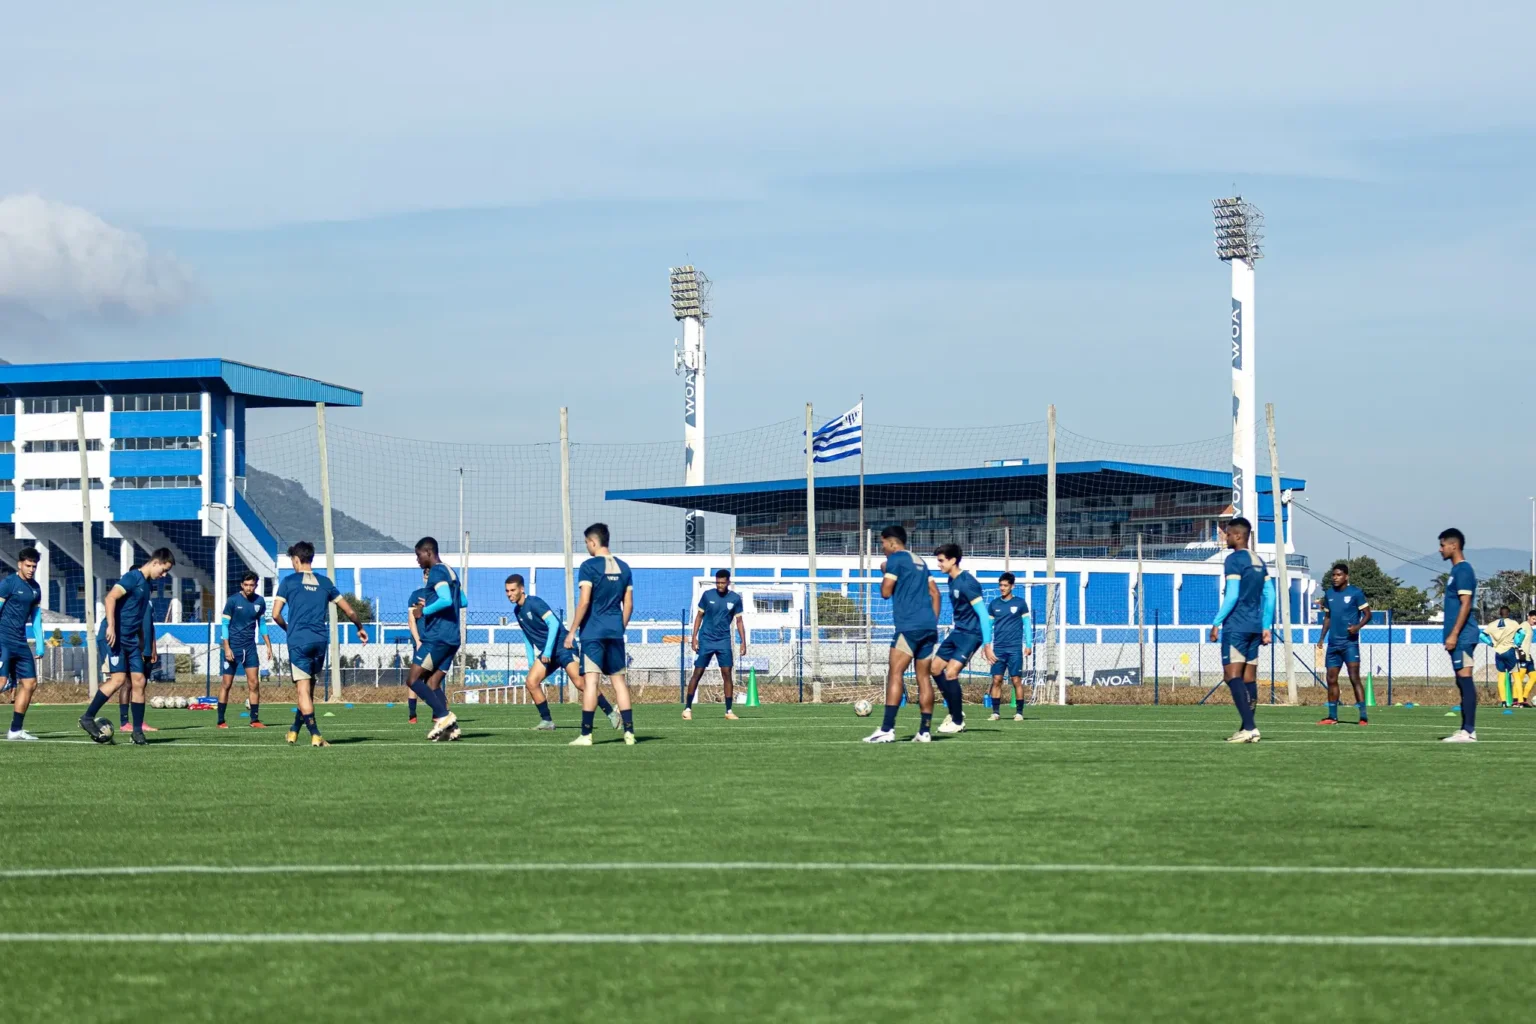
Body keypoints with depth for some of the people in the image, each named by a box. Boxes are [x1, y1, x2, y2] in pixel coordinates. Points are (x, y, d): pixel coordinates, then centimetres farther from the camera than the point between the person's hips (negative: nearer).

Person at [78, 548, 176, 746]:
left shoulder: (146, 584, 18)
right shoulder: (132, 577, -9)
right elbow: (110, 598, -21)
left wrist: (141, 641, 26)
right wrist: (110, 626, -28)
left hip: (131, 640, 9)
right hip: (115, 637, -9)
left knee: (138, 682, 2)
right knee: (119, 678, -17)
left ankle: (138, 731, 6)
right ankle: (87, 718, -7)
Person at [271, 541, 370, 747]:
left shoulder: (289, 581, 1)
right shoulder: (324, 582, 12)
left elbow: (276, 614, -4)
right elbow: (349, 611, 16)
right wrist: (360, 628, 34)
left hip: (298, 640, -4)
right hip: (320, 640, 4)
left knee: (303, 689, -6)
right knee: (308, 688, 16)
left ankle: (315, 735, -18)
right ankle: (294, 731, 26)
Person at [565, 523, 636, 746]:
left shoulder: (589, 566, -8)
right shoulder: (623, 567, 10)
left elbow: (584, 602, -13)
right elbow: (629, 605, 12)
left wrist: (572, 632, -8)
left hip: (593, 632, -5)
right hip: (616, 633, 5)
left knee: (591, 680, -7)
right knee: (619, 680, 9)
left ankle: (586, 734, -9)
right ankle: (629, 732, 6)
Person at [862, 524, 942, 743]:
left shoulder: (895, 559, -2)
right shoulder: (919, 561, 21)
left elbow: (885, 592, -7)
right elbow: (934, 593, 20)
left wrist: (884, 572, 10)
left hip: (909, 626, -8)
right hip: (929, 626, 8)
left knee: (894, 673, -11)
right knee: (924, 676, 7)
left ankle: (887, 729, -20)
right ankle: (924, 731, 4)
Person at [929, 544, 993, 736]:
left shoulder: (967, 583, -21)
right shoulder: (952, 581, 8)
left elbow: (983, 614, -22)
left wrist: (987, 645, -23)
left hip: (971, 634, -10)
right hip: (957, 632, 10)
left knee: (950, 673, -16)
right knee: (935, 668, 12)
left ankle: (958, 721, -3)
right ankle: (956, 711, 22)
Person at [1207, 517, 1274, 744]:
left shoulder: (1234, 560, -9)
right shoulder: (1259, 561, 16)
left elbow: (1232, 595, -16)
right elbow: (1269, 596, 16)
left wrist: (1216, 623, -11)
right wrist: (1266, 627, 18)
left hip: (1235, 626, -8)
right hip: (1255, 627, 8)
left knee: (1232, 675, -11)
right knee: (1249, 678, 8)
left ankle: (1250, 727, -21)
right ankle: (1247, 729, 7)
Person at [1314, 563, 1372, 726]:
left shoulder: (1355, 592, -5)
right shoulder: (1329, 593, 11)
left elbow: (1367, 614, -4)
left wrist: (1358, 626, -21)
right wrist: (1322, 637, 14)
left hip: (1350, 642, -6)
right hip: (1333, 643, 6)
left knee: (1354, 678, -11)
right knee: (1331, 679, 7)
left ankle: (1363, 717, -12)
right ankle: (1332, 717, 15)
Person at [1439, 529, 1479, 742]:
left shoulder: (1463, 570, -12)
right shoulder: (1456, 570, 18)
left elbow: (1466, 605, -18)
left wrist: (1454, 634, -21)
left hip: (1462, 636, -10)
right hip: (1459, 636, 10)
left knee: (1465, 679, -11)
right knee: (1462, 681, 10)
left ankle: (1469, 731, -12)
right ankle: (1466, 729, 13)